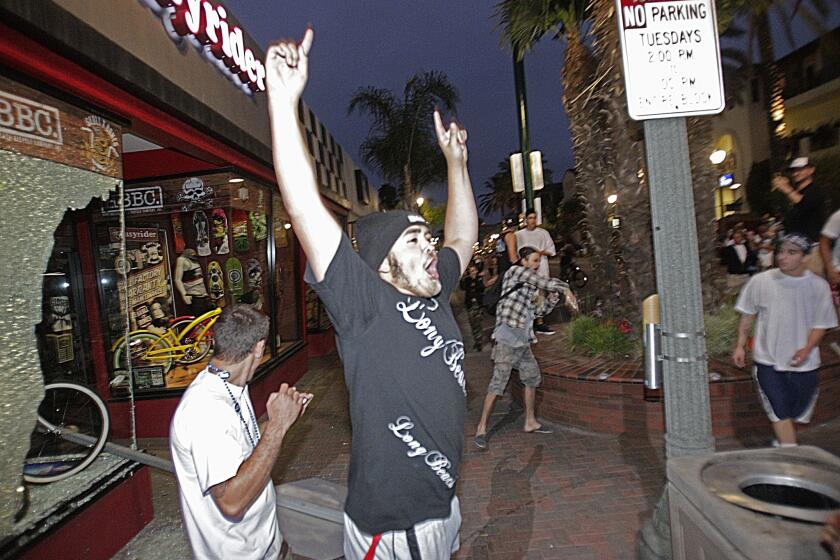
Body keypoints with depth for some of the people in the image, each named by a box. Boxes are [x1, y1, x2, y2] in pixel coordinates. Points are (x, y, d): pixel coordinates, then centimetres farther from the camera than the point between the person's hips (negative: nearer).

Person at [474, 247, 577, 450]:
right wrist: (566, 289, 0)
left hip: (522, 340, 10)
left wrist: (552, 298, 7)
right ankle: (481, 428, -6)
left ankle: (530, 422, 28)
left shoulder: (528, 287, 22)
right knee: (499, 382, -12)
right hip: (508, 337, -10)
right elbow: (544, 282, -9)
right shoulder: (516, 271, -1)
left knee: (533, 376, 15)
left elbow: (538, 310, 22)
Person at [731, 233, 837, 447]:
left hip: (803, 363, 2)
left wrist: (807, 349, -17)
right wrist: (740, 346, 1)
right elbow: (748, 316, 2)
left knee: (797, 410, 16)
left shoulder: (819, 286, -6)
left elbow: (820, 324, -1)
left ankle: (783, 442, 41)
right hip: (768, 359, -2)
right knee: (780, 411, -3)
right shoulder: (761, 281, -9)